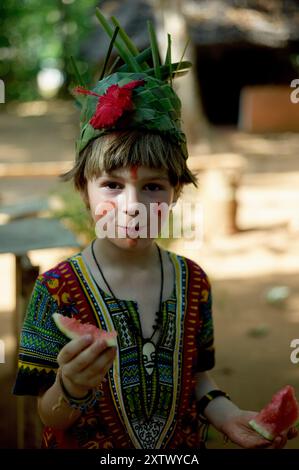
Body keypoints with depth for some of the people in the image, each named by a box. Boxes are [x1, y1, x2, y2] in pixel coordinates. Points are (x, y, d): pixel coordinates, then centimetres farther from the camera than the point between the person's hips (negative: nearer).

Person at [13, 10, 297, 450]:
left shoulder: (193, 280, -8)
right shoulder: (57, 288, -18)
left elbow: (198, 378, 2)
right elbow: (51, 421, -15)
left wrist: (227, 414, -16)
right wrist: (71, 389, -35)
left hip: (183, 446, 3)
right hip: (88, 447, -3)